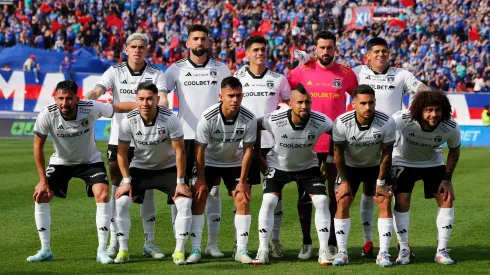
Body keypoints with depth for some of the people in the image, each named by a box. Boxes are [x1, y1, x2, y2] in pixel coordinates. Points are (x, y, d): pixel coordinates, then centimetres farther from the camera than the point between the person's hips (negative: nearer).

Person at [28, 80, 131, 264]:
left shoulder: (91, 108, -31)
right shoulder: (47, 115, -28)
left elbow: (119, 108, -19)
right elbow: (38, 145, -17)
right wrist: (43, 180, -16)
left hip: (90, 161, -1)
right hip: (60, 162, 1)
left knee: (103, 195, -20)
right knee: (40, 196, -12)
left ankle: (102, 250, -10)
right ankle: (45, 250, 1)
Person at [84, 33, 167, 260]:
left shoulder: (156, 74, 2)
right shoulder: (115, 72, 2)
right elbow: (97, 90, -13)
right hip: (118, 139, 0)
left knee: (147, 190, 4)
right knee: (117, 189, 1)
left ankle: (150, 242, 12)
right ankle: (114, 242, 9)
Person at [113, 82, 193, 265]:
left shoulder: (170, 119, -24)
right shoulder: (129, 121, -19)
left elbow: (180, 151, -17)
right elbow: (122, 152, -7)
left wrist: (180, 182, -17)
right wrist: (127, 180, -11)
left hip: (168, 168, -1)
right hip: (140, 167, 1)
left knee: (185, 202, -19)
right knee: (121, 201, -16)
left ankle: (179, 251, -8)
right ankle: (123, 250, -3)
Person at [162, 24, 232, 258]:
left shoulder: (220, 69, 7)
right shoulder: (176, 69, 4)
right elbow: (162, 92, -5)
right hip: (184, 135, -1)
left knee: (213, 190, 2)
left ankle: (212, 242, 7)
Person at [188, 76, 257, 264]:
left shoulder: (249, 119, -24)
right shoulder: (208, 118, -29)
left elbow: (248, 150, -14)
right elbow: (200, 149, -18)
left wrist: (243, 181, -13)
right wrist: (201, 179, -15)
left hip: (234, 163, 1)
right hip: (209, 162, -1)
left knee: (243, 199, -10)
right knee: (198, 198, -10)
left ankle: (241, 250, -2)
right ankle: (195, 250, -4)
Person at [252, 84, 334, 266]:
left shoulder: (320, 121, -26)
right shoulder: (275, 119, -28)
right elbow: (256, 126, -8)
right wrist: (258, 155, -4)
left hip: (308, 166, 1)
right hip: (278, 166, -1)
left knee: (321, 201, -13)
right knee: (268, 201, -16)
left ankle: (323, 252, -3)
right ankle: (263, 251, -6)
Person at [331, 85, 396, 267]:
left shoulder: (387, 123, -27)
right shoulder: (342, 123, -27)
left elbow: (386, 154, -14)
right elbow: (338, 153, -13)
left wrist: (381, 182, -10)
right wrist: (344, 181, -10)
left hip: (376, 166, 0)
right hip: (350, 166, 0)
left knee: (385, 203, -11)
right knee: (342, 203, -11)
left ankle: (383, 253, -6)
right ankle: (342, 253, -3)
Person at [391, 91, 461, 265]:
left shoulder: (451, 127, -28)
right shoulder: (402, 119, -35)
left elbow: (454, 151, -5)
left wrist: (447, 178, -7)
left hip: (433, 163, 2)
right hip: (404, 162, -2)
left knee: (446, 198, -9)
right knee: (401, 200, -16)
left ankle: (442, 251, 0)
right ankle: (403, 249, 0)